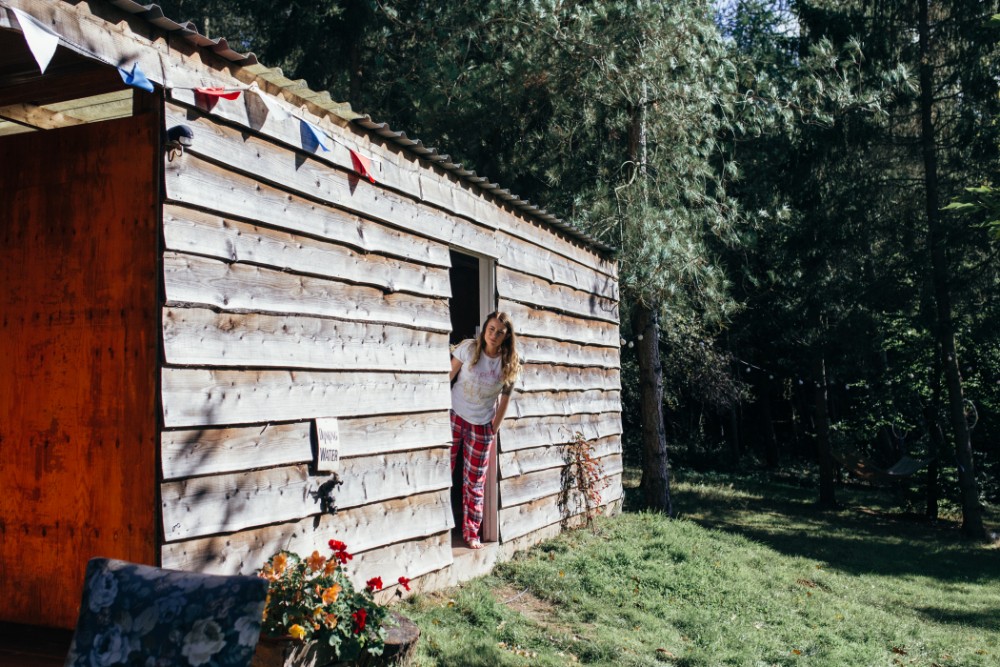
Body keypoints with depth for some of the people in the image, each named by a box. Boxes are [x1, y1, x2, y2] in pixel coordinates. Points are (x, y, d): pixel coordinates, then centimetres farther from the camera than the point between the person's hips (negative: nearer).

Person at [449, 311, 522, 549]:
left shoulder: (509, 363, -6)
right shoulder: (468, 348, -10)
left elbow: (505, 397, 2)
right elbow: (447, 377, -5)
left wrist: (495, 428, 2)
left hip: (482, 424, 1)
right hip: (454, 416, -1)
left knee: (475, 481, 7)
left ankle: (471, 532, 17)